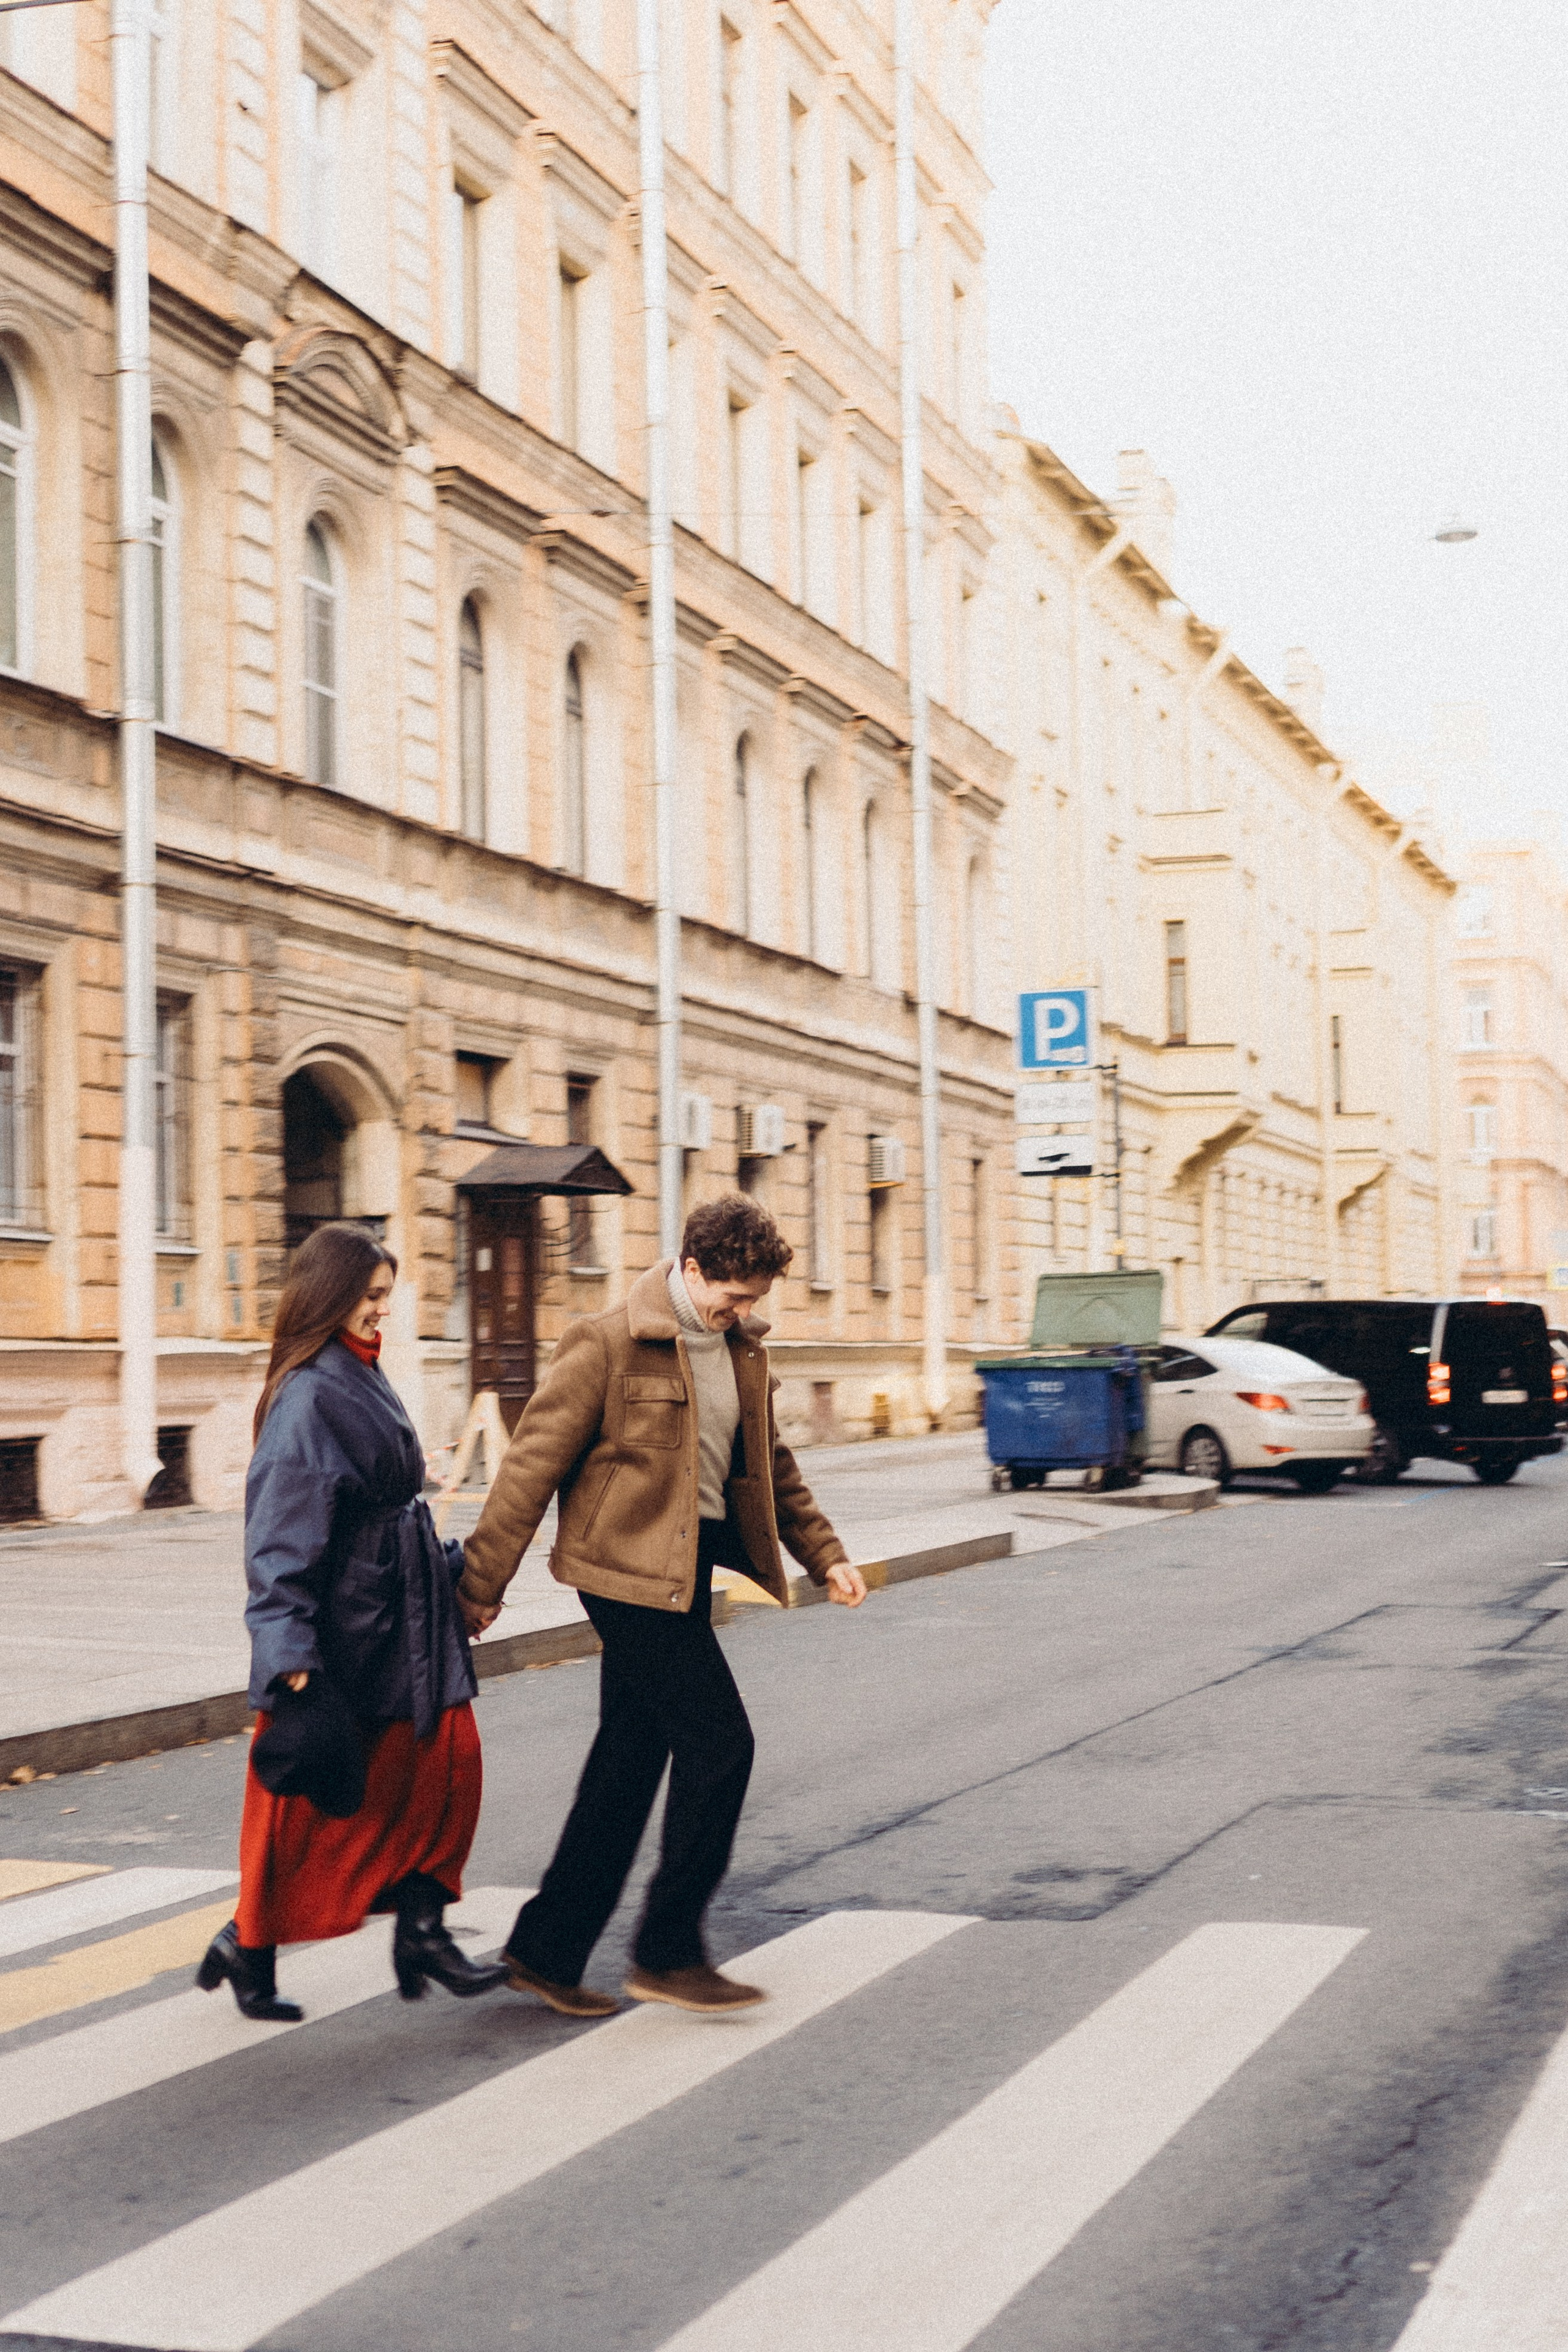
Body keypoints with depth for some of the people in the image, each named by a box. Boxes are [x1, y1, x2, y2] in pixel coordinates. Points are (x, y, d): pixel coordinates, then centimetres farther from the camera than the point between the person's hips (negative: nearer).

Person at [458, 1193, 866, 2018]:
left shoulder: (741, 1348, 10)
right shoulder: (608, 1345, -14)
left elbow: (769, 1463, 24)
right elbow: (533, 1463, -11)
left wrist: (824, 1554, 18)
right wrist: (480, 1585, -10)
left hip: (689, 1567, 8)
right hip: (632, 1569, -8)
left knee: (630, 1760, 9)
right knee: (719, 1744, -9)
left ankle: (546, 1950, 19)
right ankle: (668, 1952, 3)